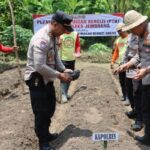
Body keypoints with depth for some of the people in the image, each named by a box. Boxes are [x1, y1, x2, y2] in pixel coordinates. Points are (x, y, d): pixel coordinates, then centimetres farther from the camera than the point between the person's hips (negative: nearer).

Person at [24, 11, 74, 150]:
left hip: (47, 79, 10)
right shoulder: (41, 39, -27)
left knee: (49, 109, 21)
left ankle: (46, 134, 41)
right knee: (41, 112, 3)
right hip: (37, 80, -9)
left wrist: (64, 69, 0)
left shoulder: (53, 36, 4)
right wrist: (59, 75, -22)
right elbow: (39, 66, -30)